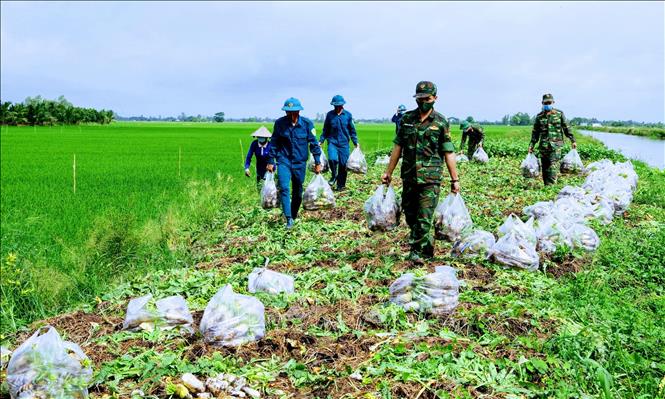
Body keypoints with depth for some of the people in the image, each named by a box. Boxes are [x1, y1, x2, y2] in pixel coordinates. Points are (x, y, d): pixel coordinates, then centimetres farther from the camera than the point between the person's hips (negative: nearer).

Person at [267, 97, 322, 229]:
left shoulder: (307, 124, -7)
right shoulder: (279, 123, -5)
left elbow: (314, 143, -1)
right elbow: (274, 143, 5)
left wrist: (317, 162, -1)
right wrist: (270, 161, 5)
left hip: (300, 162, 1)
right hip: (283, 160, 0)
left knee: (298, 192, 10)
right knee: (283, 187, -19)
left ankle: (294, 216, 30)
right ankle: (288, 218, -17)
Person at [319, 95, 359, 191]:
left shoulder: (348, 115, 2)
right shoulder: (329, 115, 4)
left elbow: (352, 130, 9)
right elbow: (325, 130, 13)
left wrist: (355, 142, 4)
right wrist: (321, 140, 6)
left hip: (344, 143, 0)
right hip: (332, 142, 0)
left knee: (343, 164, 1)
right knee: (332, 159, -24)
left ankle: (341, 185, 15)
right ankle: (334, 176, 3)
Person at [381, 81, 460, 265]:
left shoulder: (441, 122, -2)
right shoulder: (406, 119, 7)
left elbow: (448, 153, 0)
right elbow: (398, 147, 11)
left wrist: (455, 179, -1)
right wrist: (388, 172, 10)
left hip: (430, 179, -4)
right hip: (409, 177, 4)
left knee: (424, 218, -7)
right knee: (410, 216, 12)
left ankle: (417, 252, 1)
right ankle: (428, 247, 30)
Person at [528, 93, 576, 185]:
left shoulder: (559, 114, 6)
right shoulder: (539, 116, 10)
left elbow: (566, 128, 9)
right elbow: (535, 132, 14)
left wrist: (573, 140, 5)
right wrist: (531, 145, 8)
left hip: (555, 145, -3)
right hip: (543, 146, 3)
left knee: (553, 165, -13)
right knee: (545, 167, 3)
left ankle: (551, 185, -17)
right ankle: (546, 185, 9)